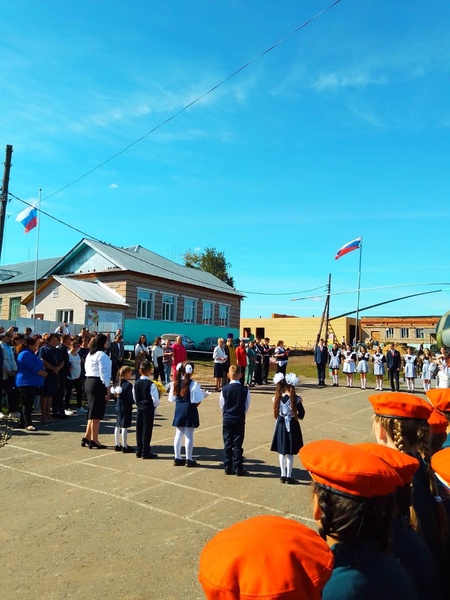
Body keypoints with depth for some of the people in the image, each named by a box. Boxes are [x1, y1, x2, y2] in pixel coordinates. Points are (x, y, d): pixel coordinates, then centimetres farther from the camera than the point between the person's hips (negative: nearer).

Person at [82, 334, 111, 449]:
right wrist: (108, 388, -16)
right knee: (97, 413, -2)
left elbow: (86, 368, 16)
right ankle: (94, 440, 3)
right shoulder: (102, 355, -14)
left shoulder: (89, 354, 14)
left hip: (89, 382, 9)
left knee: (92, 411, 18)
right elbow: (104, 372, -18)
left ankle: (87, 437, 23)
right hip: (98, 383, -9)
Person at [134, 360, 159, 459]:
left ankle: (139, 451, 20)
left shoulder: (136, 383, 2)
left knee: (139, 429, 12)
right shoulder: (151, 384, -16)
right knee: (147, 430, 2)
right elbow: (155, 400, -16)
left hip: (139, 409, 6)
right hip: (149, 410, -6)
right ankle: (145, 452, 8)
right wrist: (155, 405, 3)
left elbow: (134, 398, 10)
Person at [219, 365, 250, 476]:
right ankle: (238, 469, 10)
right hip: (239, 420, -1)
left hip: (227, 419, 1)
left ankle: (227, 468, 15)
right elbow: (247, 405, -1)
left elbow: (221, 404, 1)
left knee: (227, 444, 10)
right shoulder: (245, 389, -10)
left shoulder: (225, 389, -9)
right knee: (237, 445, 6)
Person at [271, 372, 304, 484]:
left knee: (282, 452, 14)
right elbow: (301, 414, -7)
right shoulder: (296, 398, -15)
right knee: (290, 453, 8)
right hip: (292, 426, -2)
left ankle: (283, 475, 20)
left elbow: (277, 412, 2)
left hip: (281, 425, 3)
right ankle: (289, 476, 14)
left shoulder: (277, 398, -8)